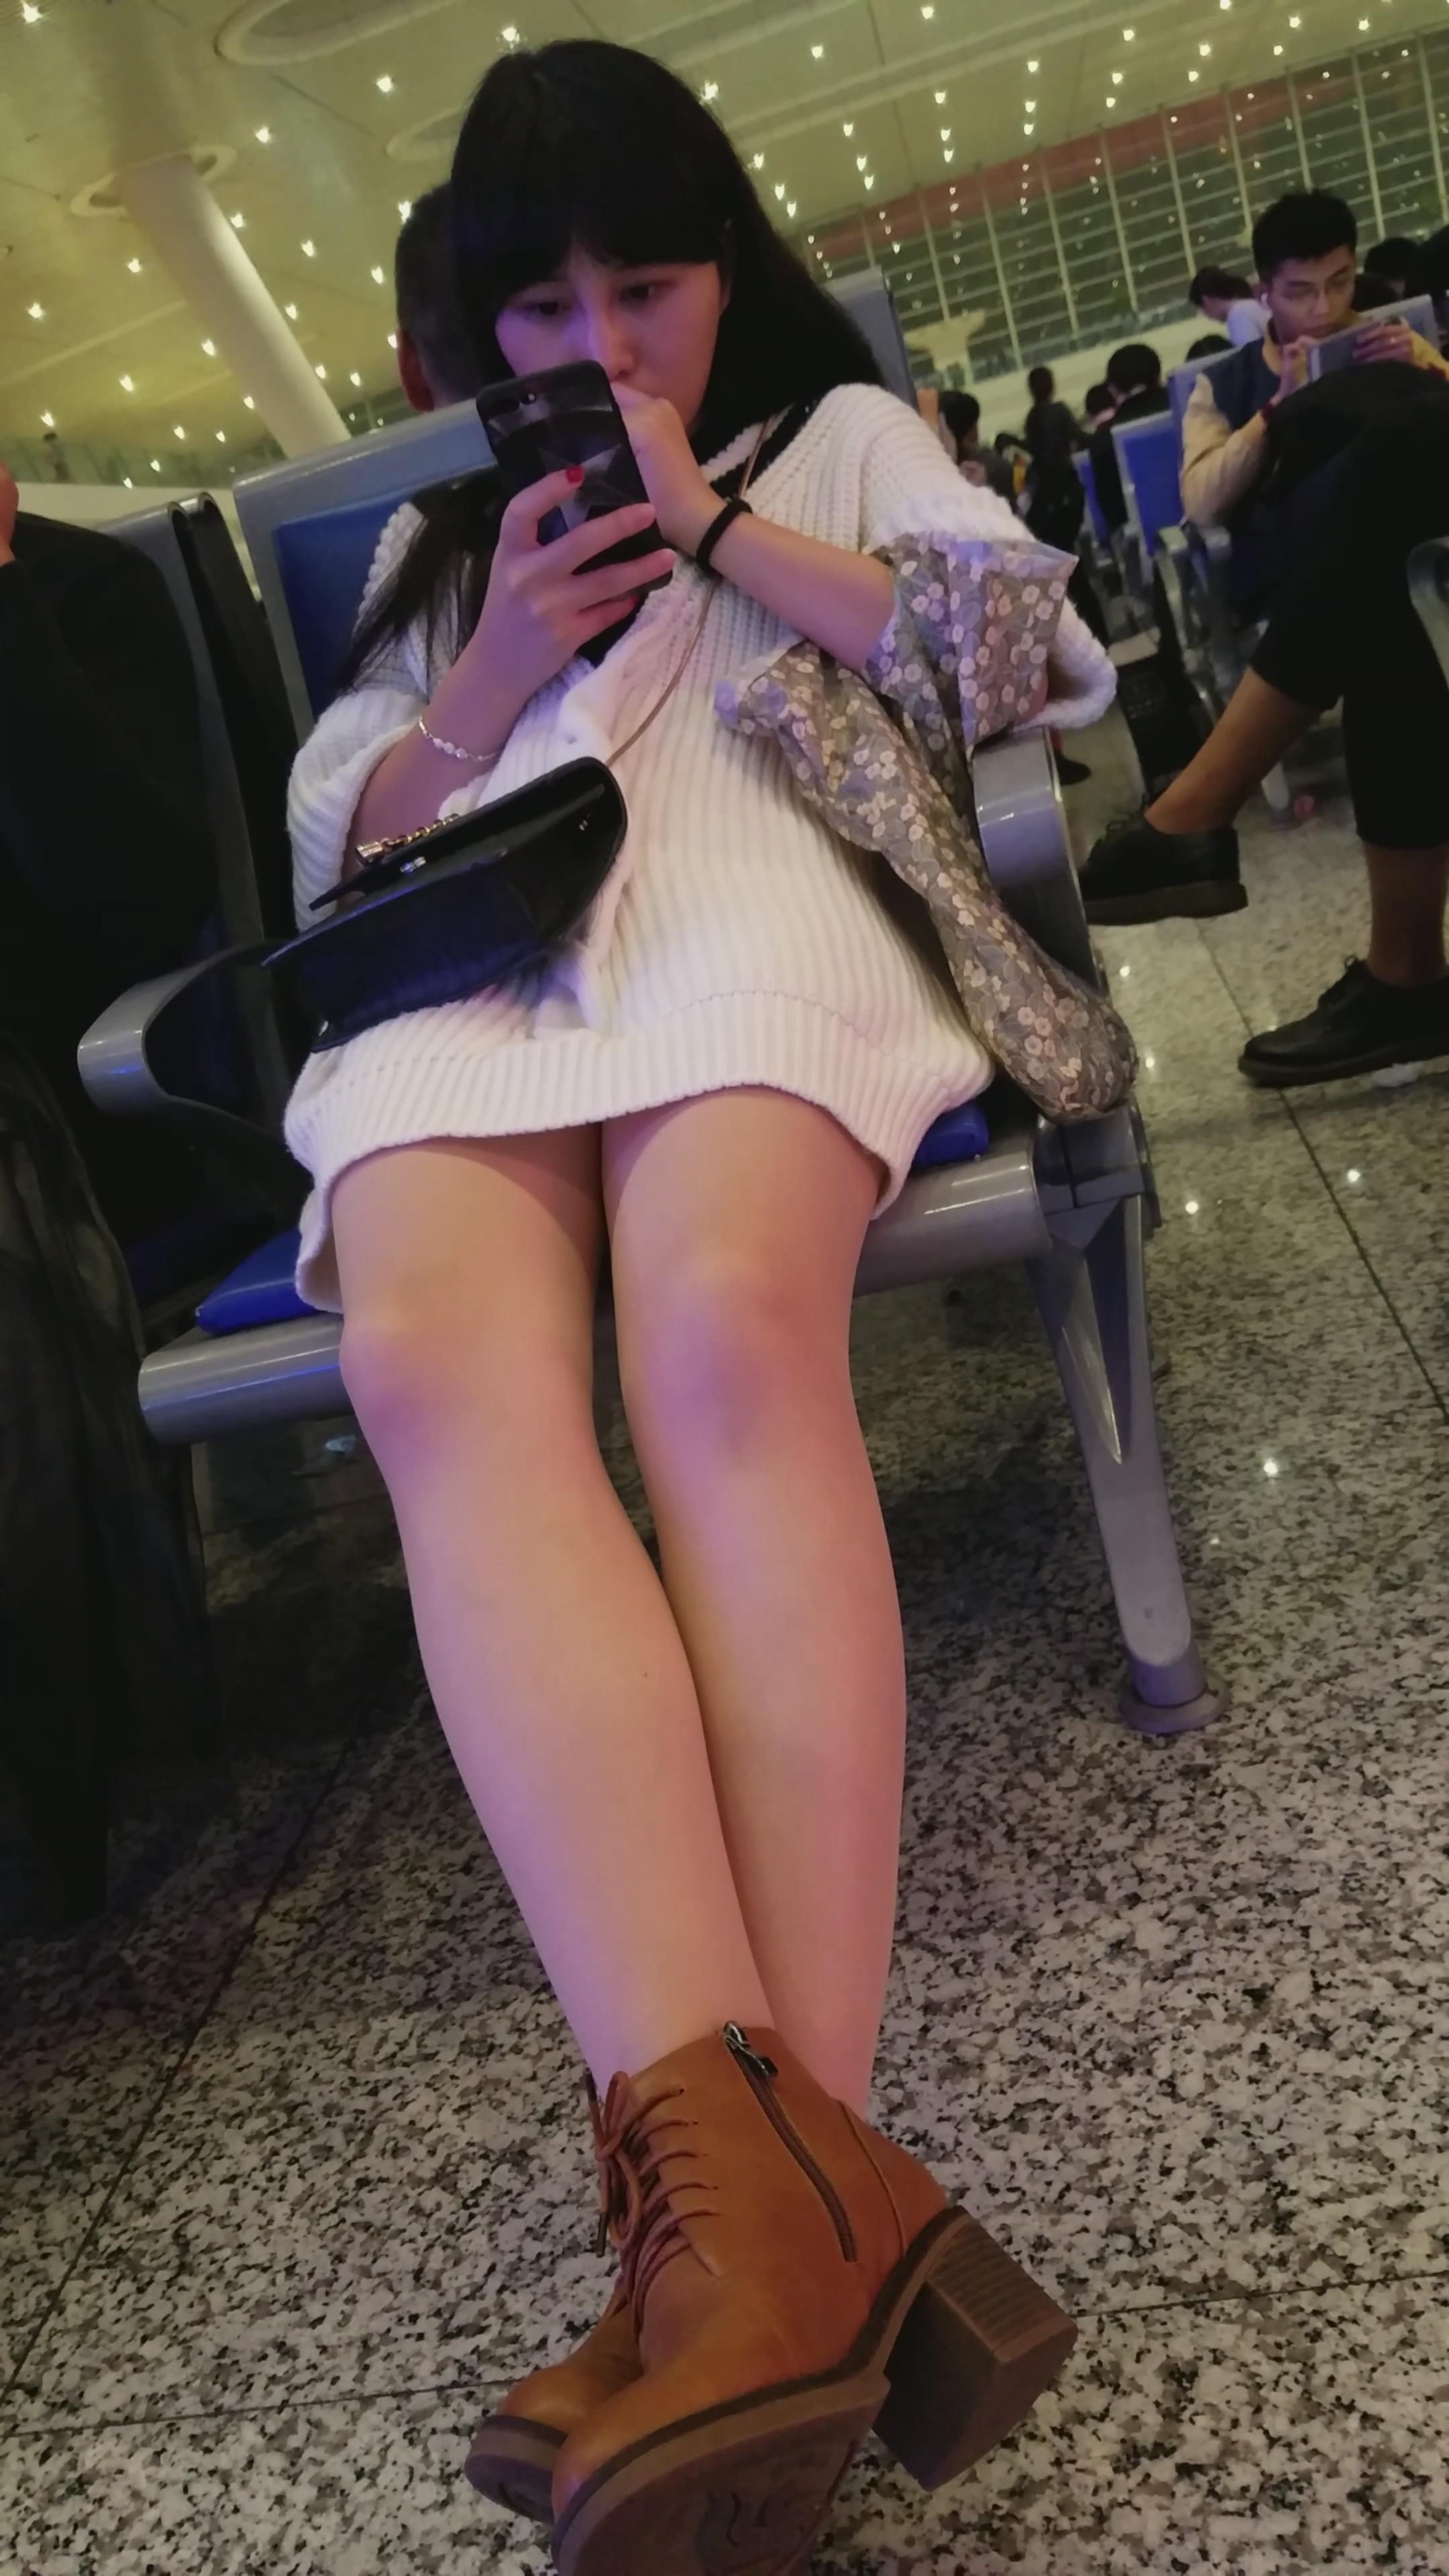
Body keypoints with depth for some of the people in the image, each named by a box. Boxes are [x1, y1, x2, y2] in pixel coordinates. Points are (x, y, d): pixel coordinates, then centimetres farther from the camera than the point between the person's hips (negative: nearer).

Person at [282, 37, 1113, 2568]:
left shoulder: (839, 432, 30)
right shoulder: (438, 530, 37)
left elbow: (1036, 653, 12)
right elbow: (332, 842, 26)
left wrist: (716, 530, 10)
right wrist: (494, 669, 9)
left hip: (749, 898, -1)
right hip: (459, 955, 2)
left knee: (728, 1331, -39)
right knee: (439, 1369, -35)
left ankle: (751, 2187, -43)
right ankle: (772, 2187, -48)